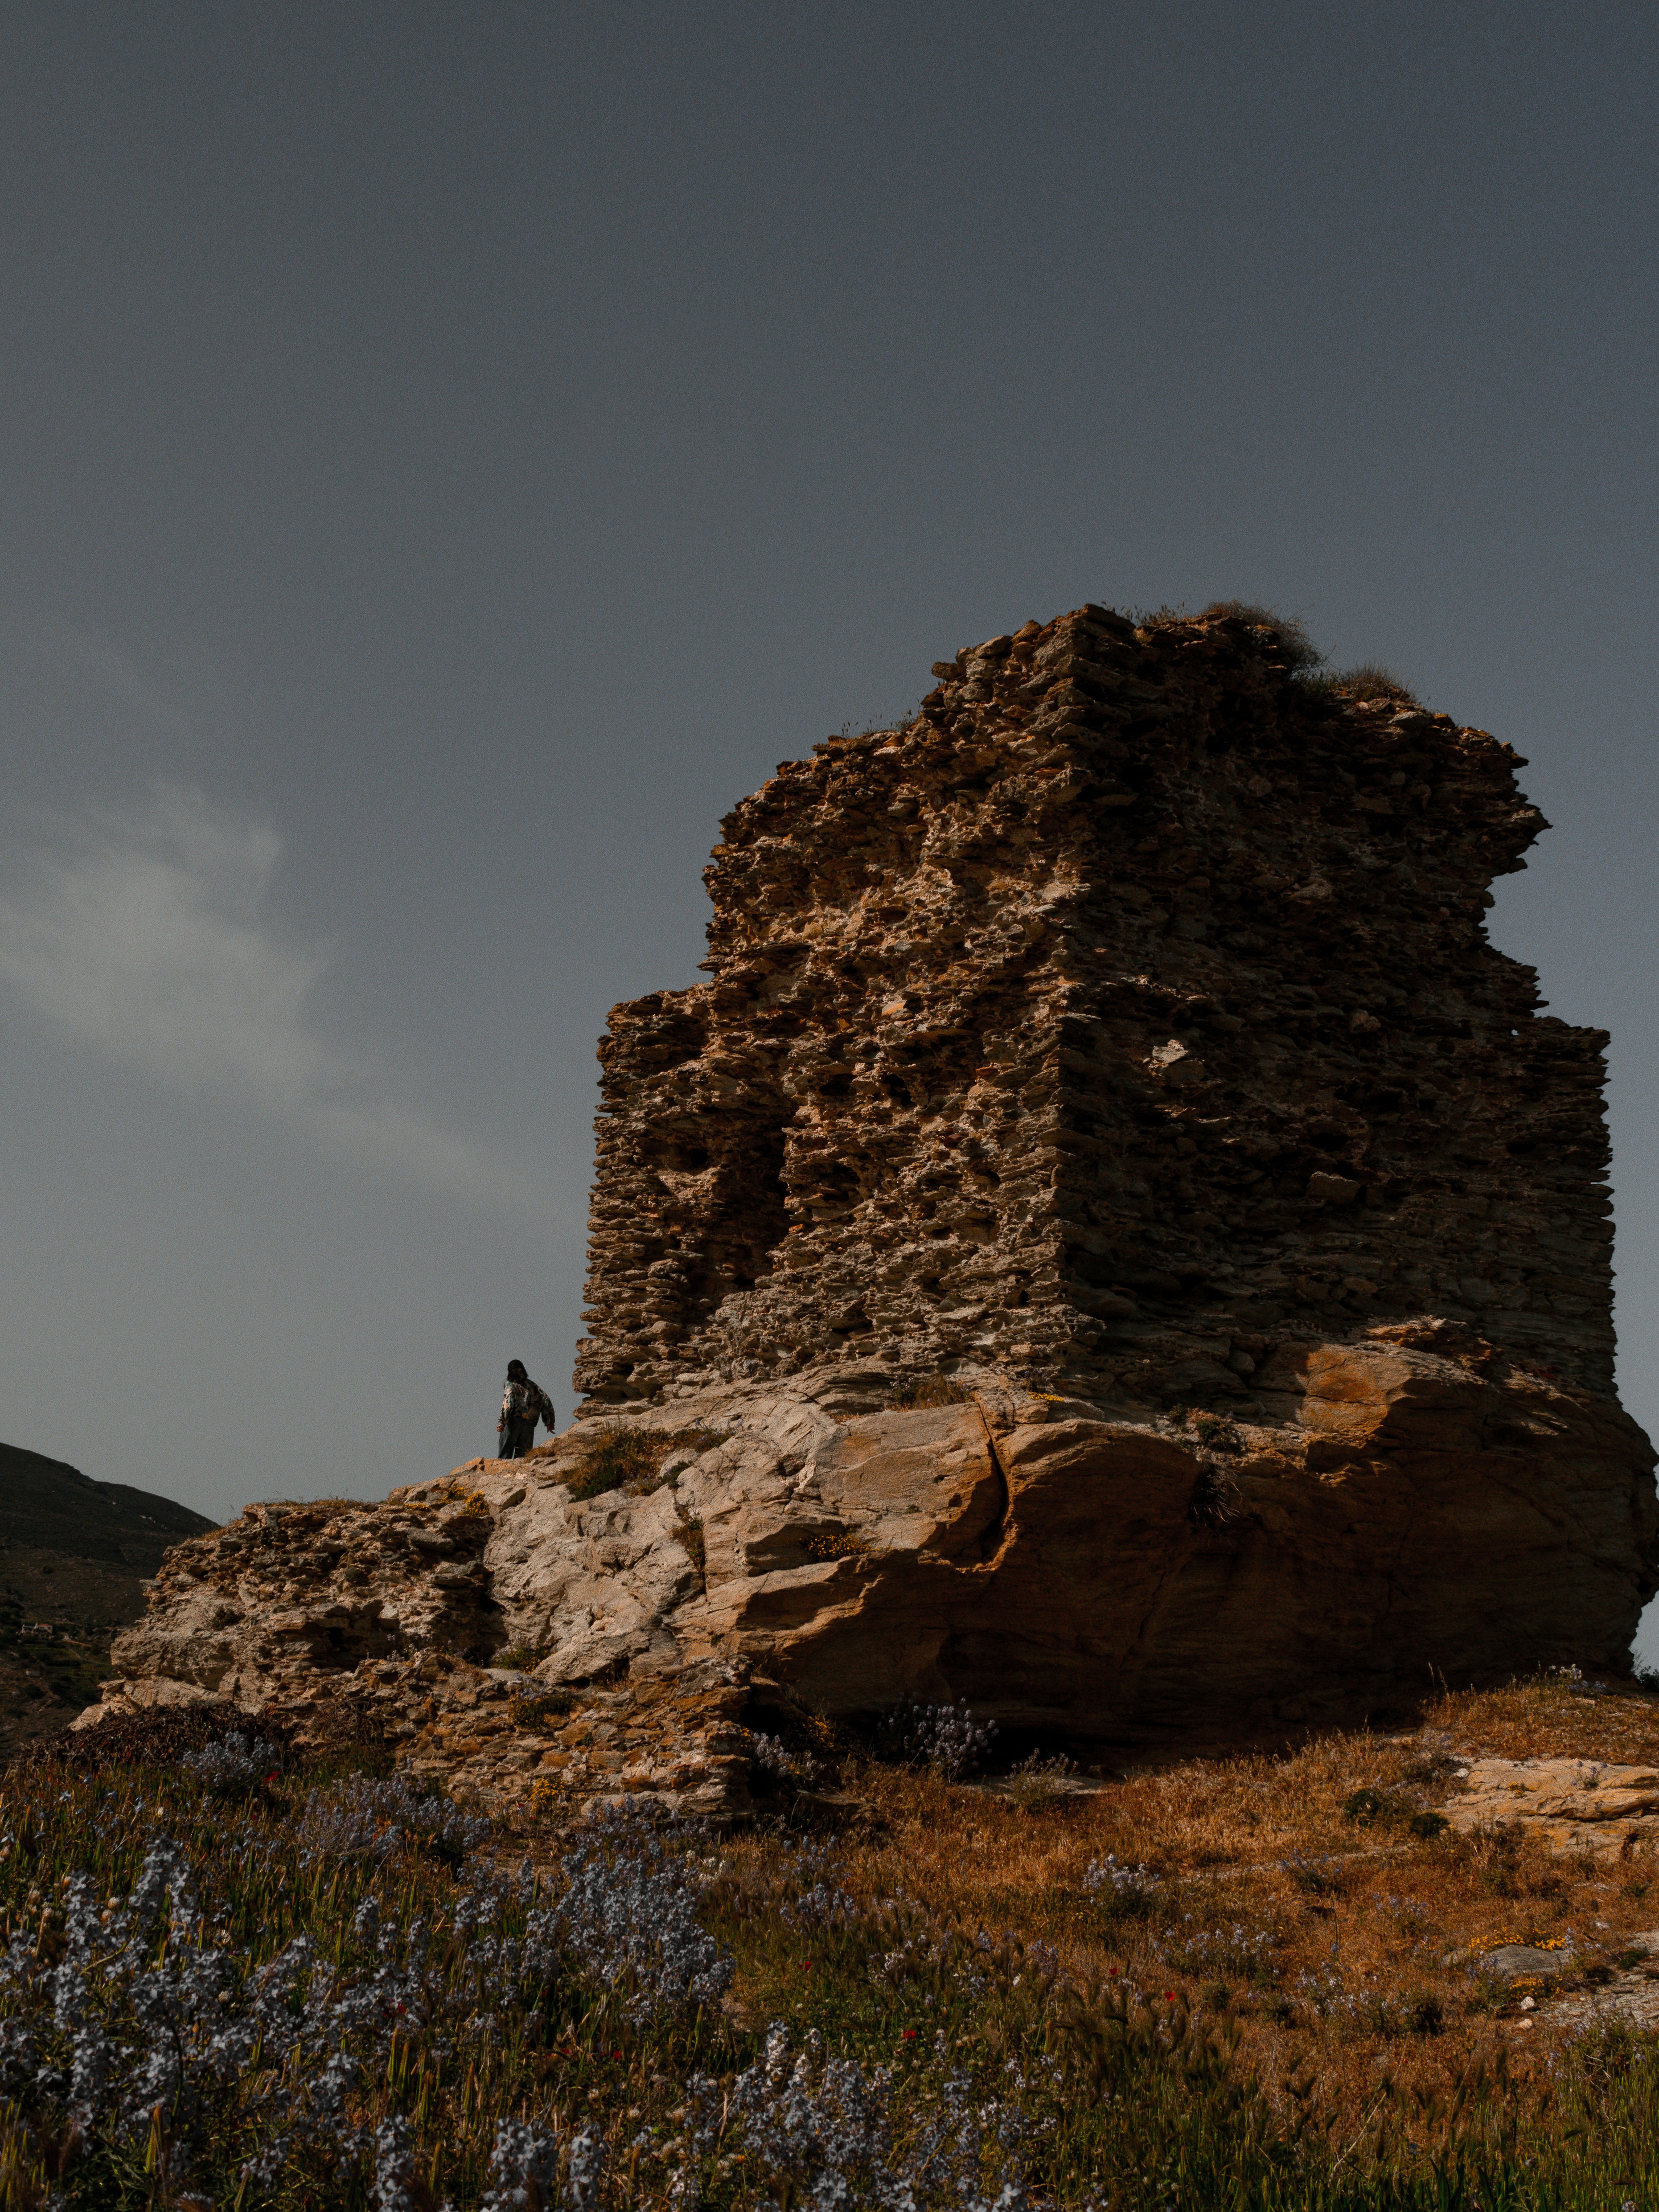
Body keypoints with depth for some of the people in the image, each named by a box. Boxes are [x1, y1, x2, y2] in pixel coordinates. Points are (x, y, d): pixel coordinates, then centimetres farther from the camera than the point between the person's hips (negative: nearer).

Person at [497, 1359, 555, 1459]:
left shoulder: (511, 1384, 5)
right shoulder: (532, 1385, 19)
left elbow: (508, 1402, -10)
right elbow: (546, 1400, 12)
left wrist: (502, 1422, -16)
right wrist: (550, 1422, 13)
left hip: (513, 1422, -4)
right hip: (530, 1424, 4)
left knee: (505, 1453, -5)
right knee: (523, 1455, 5)